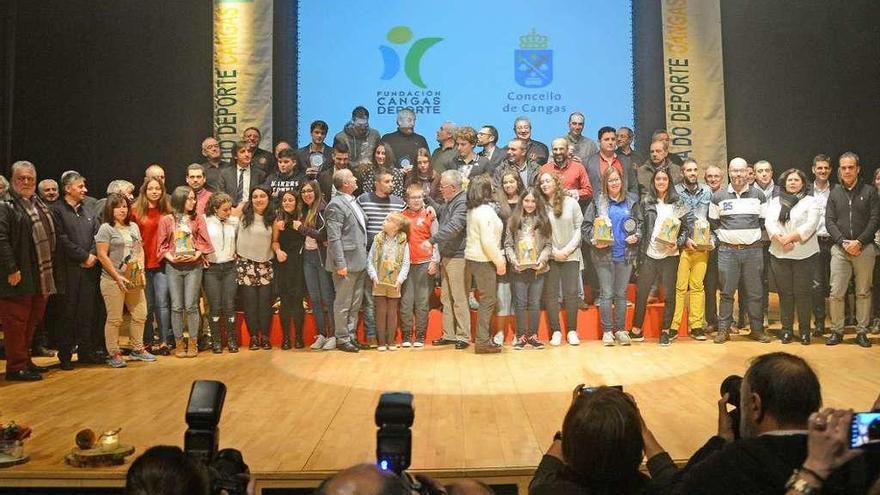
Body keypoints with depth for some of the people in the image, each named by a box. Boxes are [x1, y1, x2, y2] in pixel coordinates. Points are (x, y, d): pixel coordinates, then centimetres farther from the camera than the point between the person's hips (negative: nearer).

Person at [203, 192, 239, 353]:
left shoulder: (235, 221, 5)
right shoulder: (205, 221, -4)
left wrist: (236, 252, 9)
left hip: (229, 267, 2)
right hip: (211, 268, -2)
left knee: (229, 305, 0)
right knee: (215, 306, 0)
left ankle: (231, 340, 10)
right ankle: (216, 341, 10)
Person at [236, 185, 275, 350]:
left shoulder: (271, 218, 7)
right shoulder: (243, 215, -3)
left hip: (265, 265, 2)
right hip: (245, 264, -2)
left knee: (265, 303, 2)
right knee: (250, 303, 1)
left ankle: (265, 337, 11)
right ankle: (253, 337, 11)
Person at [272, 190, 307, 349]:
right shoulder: (278, 220, 8)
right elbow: (274, 240, 7)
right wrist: (278, 251, -11)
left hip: (298, 263, -1)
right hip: (283, 263, 1)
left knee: (297, 299, -2)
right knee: (285, 300, 2)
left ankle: (298, 337, 8)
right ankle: (285, 337, 8)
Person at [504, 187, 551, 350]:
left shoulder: (543, 220, 7)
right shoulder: (513, 220, 5)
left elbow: (548, 245, 4)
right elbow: (508, 244, 2)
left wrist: (542, 260, -11)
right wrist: (513, 260, -11)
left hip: (538, 269, 1)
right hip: (519, 269, -1)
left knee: (535, 303, 5)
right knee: (520, 303, 2)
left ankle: (533, 335, 14)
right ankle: (521, 336, 10)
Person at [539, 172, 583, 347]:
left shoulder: (571, 202, 3)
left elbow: (579, 228, 3)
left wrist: (568, 248, -8)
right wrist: (554, 251, -8)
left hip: (571, 255, 0)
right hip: (550, 256, 0)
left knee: (571, 293, 0)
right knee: (550, 293, 0)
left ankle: (572, 331, 9)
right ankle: (556, 331, 8)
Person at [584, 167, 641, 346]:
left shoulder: (631, 200, 7)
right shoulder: (598, 202, 1)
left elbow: (640, 222, 13)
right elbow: (586, 225, 1)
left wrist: (637, 236, -4)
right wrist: (594, 239, -14)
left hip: (626, 254, 2)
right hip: (604, 254, -2)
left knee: (621, 293, 10)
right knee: (606, 294, 1)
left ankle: (621, 329, 18)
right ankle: (607, 331, 8)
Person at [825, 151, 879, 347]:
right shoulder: (835, 193, 9)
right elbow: (829, 221, 4)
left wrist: (859, 242, -13)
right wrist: (843, 242, -10)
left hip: (864, 249, -1)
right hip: (840, 249, 1)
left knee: (863, 292, 5)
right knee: (836, 292, -3)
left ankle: (862, 331, 13)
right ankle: (836, 331, 7)